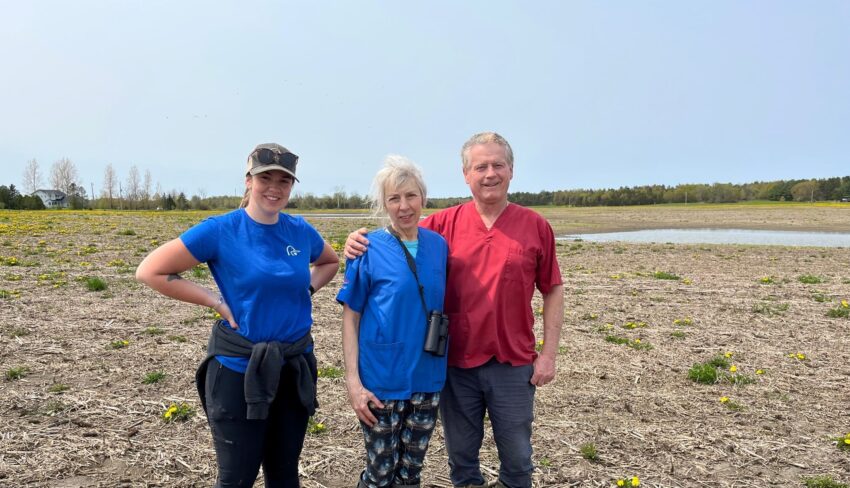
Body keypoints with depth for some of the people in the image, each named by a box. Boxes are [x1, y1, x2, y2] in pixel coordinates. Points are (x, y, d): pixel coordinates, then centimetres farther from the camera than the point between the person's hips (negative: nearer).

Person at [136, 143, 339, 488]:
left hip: (295, 368, 5)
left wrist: (307, 288, 3)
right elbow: (149, 272, -9)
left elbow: (331, 262, 22)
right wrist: (217, 302, -13)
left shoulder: (301, 231, 1)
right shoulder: (220, 230, -12)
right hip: (240, 370, -4)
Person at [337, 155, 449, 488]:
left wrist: (443, 368, 5)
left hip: (427, 379, 4)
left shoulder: (438, 245, 1)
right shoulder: (368, 250, -10)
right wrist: (353, 381, -12)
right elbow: (350, 317, -6)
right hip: (381, 380, -3)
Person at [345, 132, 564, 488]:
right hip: (456, 363, 1)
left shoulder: (536, 227, -3)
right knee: (461, 458, 18)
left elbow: (553, 291, 3)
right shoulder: (443, 224, -2)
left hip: (514, 365, 0)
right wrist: (361, 243, -18)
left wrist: (548, 354, -1)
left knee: (517, 459, 16)